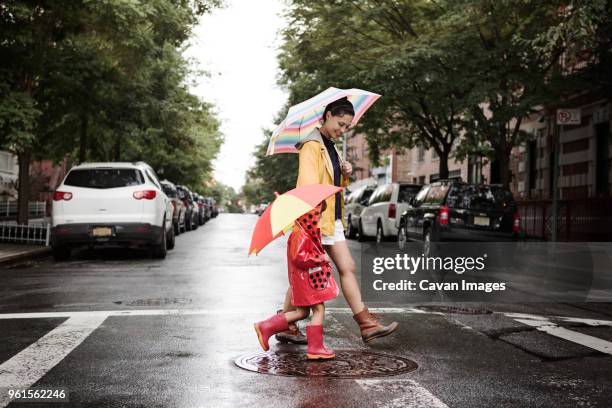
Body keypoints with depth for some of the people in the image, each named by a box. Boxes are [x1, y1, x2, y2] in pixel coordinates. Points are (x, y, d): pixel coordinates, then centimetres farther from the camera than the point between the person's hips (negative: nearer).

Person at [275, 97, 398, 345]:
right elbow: (308, 185, -22)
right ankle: (285, 325, 11)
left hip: (332, 220, 9)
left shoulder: (330, 146, 17)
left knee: (347, 268, 6)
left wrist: (345, 174, 3)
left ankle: (367, 325, 8)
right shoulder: (312, 145, -12)